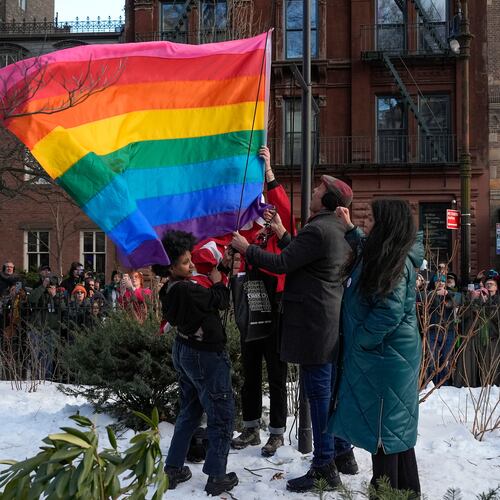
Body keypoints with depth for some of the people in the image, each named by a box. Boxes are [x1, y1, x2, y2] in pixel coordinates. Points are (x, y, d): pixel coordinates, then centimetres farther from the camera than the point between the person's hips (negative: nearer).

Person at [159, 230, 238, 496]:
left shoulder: (168, 291, 0)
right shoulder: (188, 290, -27)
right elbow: (221, 301, -14)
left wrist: (209, 283, -3)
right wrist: (218, 281, 1)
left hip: (183, 352, 9)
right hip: (207, 356, -9)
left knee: (189, 412, 21)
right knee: (221, 416, 5)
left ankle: (173, 470, 26)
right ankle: (216, 477, 10)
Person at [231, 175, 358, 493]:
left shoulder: (317, 229, -18)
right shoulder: (340, 230, 13)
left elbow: (282, 264, -16)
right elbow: (299, 256, 20)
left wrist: (246, 248, -4)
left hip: (314, 324, -10)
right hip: (334, 322, 10)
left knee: (319, 393, -2)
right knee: (333, 389, 17)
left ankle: (325, 467, 6)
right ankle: (343, 454, 28)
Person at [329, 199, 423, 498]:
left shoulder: (395, 262, -20)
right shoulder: (382, 255, 9)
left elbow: (389, 313, -26)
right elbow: (365, 249, 34)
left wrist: (359, 342, -16)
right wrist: (350, 228, 23)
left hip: (385, 356, -10)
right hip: (383, 354, 10)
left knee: (383, 424, 0)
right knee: (395, 423, 17)